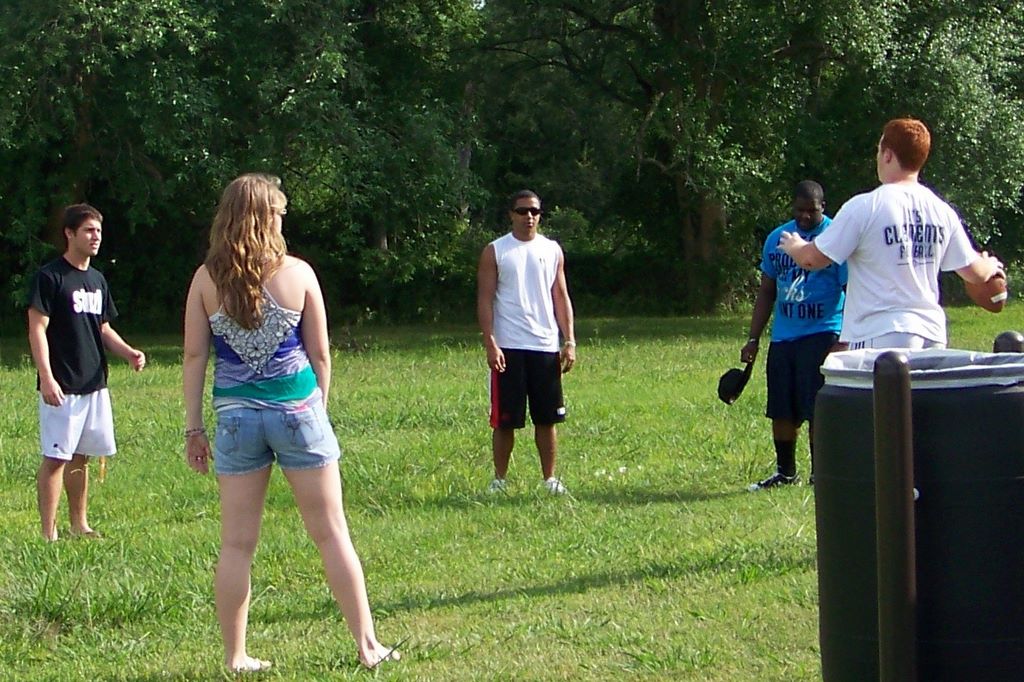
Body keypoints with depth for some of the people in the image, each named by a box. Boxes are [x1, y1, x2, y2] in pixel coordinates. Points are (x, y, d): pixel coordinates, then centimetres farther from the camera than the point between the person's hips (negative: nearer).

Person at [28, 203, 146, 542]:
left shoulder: (97, 279, 15)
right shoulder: (50, 277, -8)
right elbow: (37, 329, -12)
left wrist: (129, 352, 3)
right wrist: (46, 378, -21)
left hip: (94, 385, 7)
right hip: (61, 387, -7)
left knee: (80, 456, 13)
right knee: (55, 457, -7)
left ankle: (79, 526, 22)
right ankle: (48, 533, -4)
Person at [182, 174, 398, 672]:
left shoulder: (207, 278, -2)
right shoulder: (297, 273, -4)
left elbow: (195, 355, -1)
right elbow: (319, 353, 1)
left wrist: (194, 428, 5)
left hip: (236, 413, 1)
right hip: (297, 408, -1)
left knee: (237, 543, 7)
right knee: (331, 533, 7)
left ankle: (235, 656, 10)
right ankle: (367, 644, 10)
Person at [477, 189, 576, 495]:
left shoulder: (552, 250, 10)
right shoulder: (495, 251, 1)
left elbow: (561, 297, 11)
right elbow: (485, 299, -3)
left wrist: (569, 341, 2)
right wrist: (490, 344, -12)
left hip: (546, 346, 3)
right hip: (508, 347, -3)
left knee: (547, 418, 6)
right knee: (504, 420, 1)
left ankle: (550, 478, 15)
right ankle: (499, 479, 10)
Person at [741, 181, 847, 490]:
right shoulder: (777, 239, 11)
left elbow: (851, 293, -6)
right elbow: (766, 292, 18)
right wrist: (753, 339, 14)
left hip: (822, 334, -5)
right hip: (782, 336, 5)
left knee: (817, 408, -6)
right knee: (781, 410, 8)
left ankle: (821, 473, 4)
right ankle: (785, 472, 21)